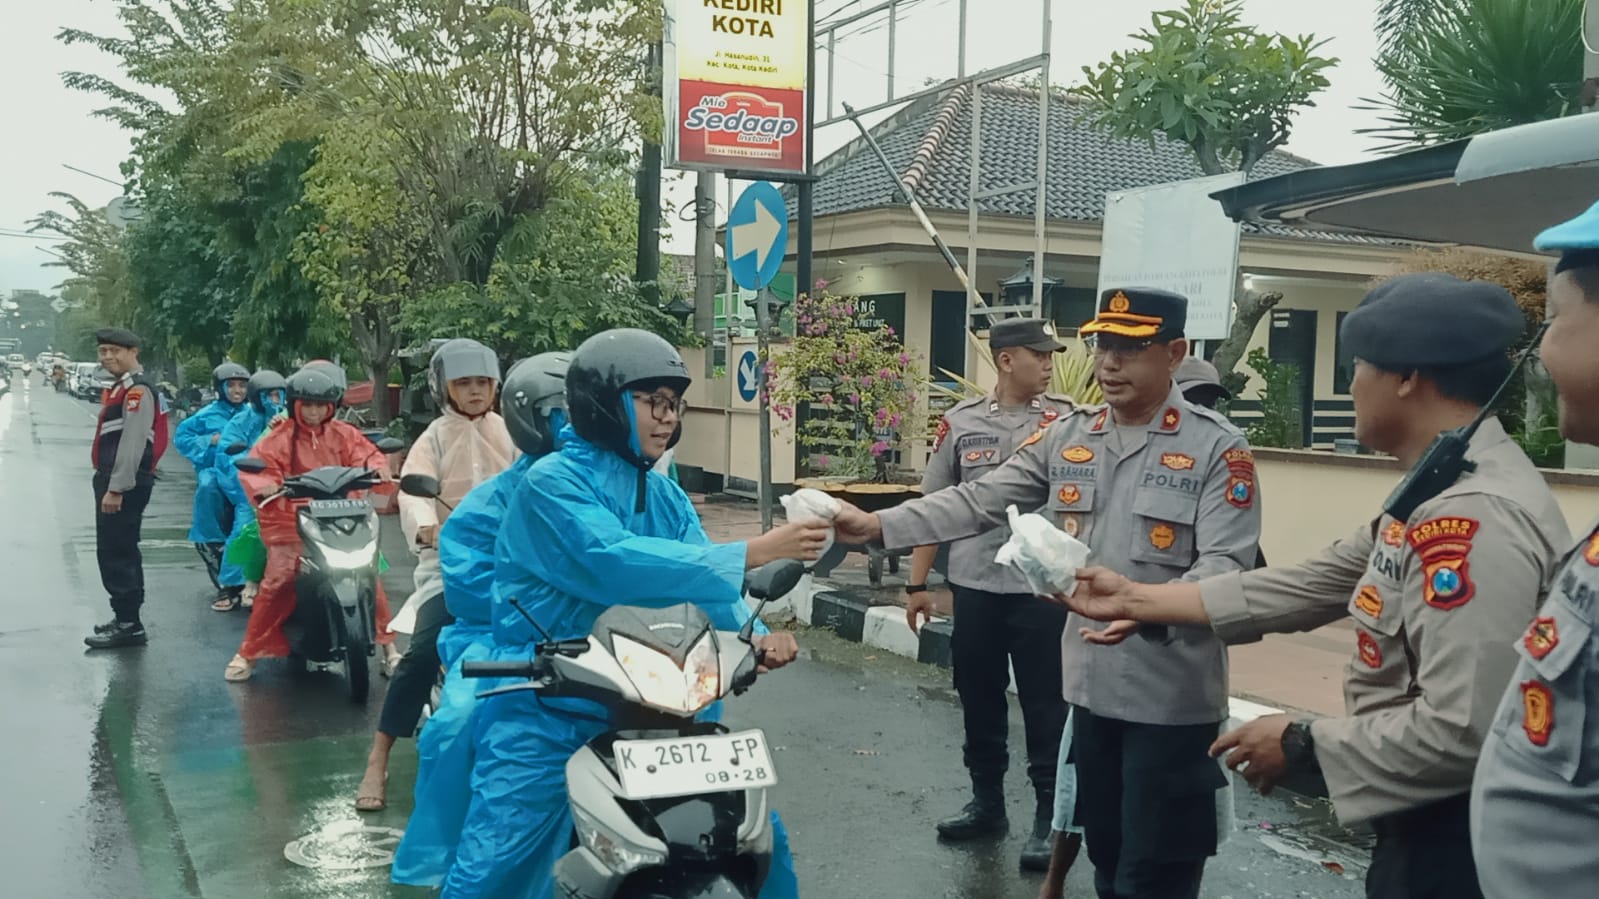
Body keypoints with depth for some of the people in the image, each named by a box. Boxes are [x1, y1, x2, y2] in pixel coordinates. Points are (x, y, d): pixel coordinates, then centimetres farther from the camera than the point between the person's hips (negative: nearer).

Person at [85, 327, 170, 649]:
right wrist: (108, 484, 20)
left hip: (125, 483, -11)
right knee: (119, 551, 17)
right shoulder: (120, 387, 19)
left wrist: (116, 488, -24)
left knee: (116, 553, -9)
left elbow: (132, 443, -22)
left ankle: (129, 625, -5)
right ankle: (126, 617, 28)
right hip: (113, 480, 11)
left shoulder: (138, 389, -14)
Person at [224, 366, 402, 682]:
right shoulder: (280, 438, 1)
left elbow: (368, 454, 4)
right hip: (292, 522, -2)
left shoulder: (343, 435, 11)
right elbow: (254, 466, -8)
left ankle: (388, 646, 7)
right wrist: (265, 485, -30)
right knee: (278, 581, -17)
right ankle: (249, 653, -2)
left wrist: (376, 468, -20)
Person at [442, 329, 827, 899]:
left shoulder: (666, 497, 10)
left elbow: (701, 581, -2)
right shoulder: (551, 482, -13)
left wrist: (754, 635, -24)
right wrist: (751, 553, -31)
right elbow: (614, 564, -29)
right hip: (548, 712, -6)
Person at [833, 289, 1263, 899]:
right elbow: (978, 502, 3)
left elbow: (1226, 564, -18)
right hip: (1091, 681, 5)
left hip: (1171, 692, -5)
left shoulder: (1217, 448, -9)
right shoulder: (1066, 438, 5)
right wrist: (879, 526, -9)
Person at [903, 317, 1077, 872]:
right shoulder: (961, 421, 2)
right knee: (978, 699, 15)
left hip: (1041, 587, -3)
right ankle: (986, 801, 32)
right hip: (973, 585, 3)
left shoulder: (1067, 421, -4)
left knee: (1045, 704, 5)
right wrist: (918, 583, 6)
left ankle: (1051, 815, 19)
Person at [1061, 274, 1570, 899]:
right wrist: (1134, 599, 10)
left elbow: (1460, 730, -32)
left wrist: (1301, 746, -16)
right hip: (1423, 825, 9)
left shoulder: (1476, 517, -27)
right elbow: (1309, 586, 10)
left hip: (1458, 844, -9)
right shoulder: (1440, 496, 7)